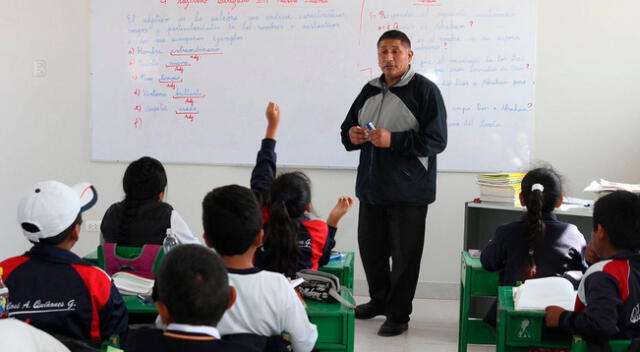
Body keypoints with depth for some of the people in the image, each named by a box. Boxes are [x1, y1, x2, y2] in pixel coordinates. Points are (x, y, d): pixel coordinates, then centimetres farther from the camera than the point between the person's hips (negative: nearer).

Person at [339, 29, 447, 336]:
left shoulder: (424, 90, -9)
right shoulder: (370, 90, 11)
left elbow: (436, 140, -16)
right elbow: (347, 127, 20)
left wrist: (393, 140, -23)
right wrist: (351, 135, -5)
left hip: (409, 191, -6)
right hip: (372, 187, 7)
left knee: (404, 255, 2)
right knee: (370, 247, 16)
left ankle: (398, 314, 18)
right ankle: (380, 300, 37)